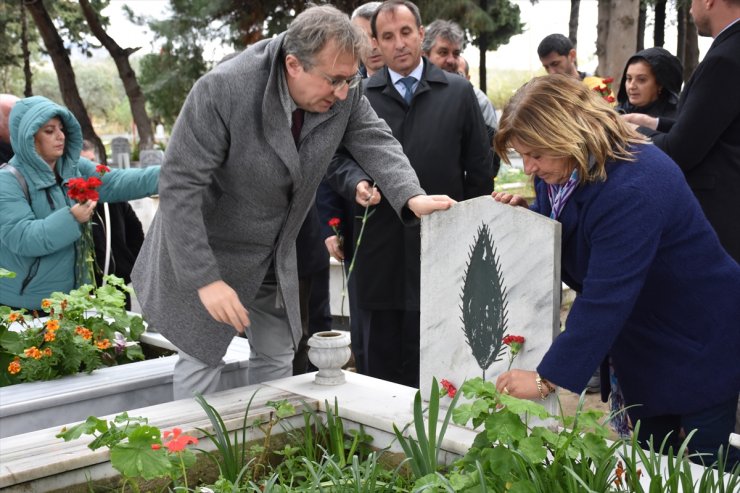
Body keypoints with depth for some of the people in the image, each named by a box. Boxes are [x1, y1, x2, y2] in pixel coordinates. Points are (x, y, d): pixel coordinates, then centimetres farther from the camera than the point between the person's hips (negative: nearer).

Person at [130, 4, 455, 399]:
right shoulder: (222, 90, -31)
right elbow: (179, 186, -29)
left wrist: (412, 198, -35)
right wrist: (205, 279, -32)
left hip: (276, 253, 5)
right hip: (208, 249, -5)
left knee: (277, 356, 14)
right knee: (202, 358, 3)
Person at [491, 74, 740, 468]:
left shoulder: (632, 189, -33)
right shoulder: (560, 172, -4)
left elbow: (604, 298, -36)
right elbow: (559, 229, 15)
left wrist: (547, 377, -33)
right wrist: (526, 213, -8)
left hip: (697, 346, -9)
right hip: (639, 345, 9)